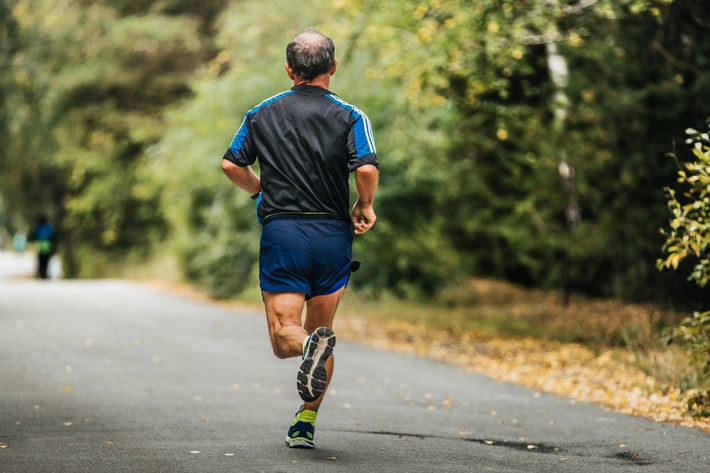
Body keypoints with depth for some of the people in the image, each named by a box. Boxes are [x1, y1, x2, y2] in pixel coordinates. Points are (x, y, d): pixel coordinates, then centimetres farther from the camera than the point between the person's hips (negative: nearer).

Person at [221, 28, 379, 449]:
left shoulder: (263, 113, 7)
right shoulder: (349, 116, -2)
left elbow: (232, 164, 10)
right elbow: (367, 168, -16)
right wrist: (365, 208, 3)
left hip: (281, 232, 0)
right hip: (333, 235, 0)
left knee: (283, 335, 1)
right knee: (321, 329, 15)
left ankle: (309, 345, -34)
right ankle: (305, 424, 10)